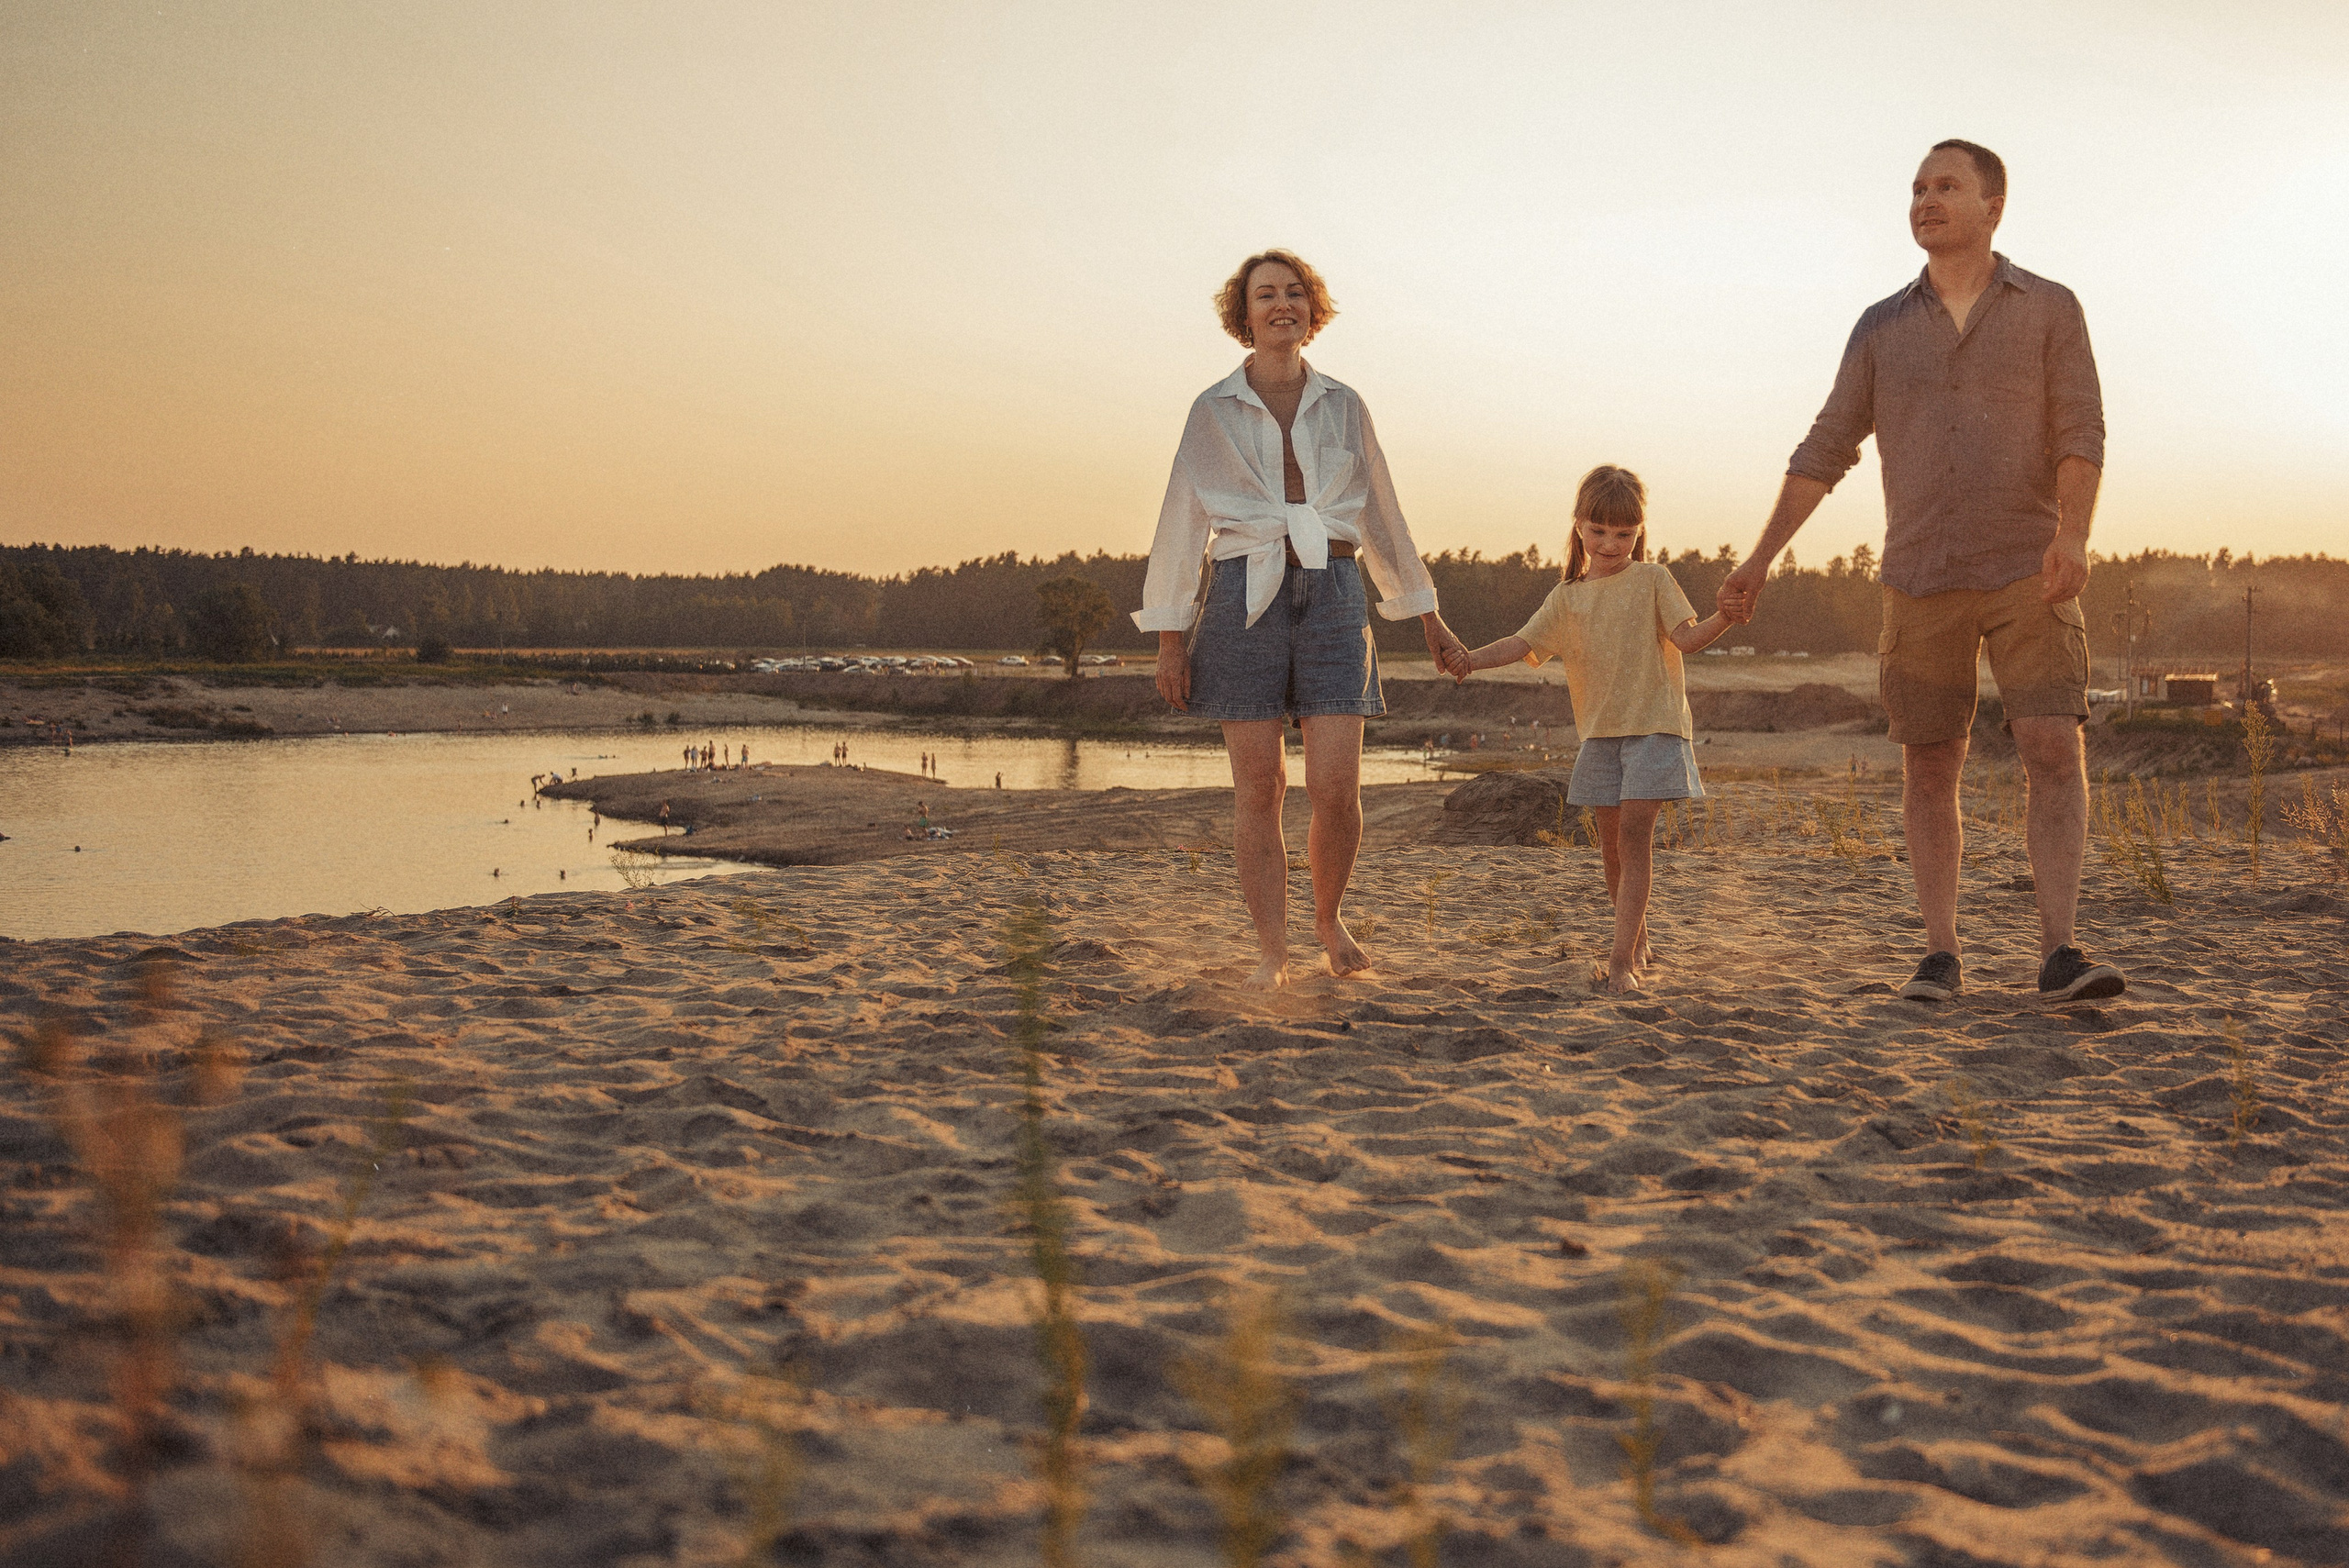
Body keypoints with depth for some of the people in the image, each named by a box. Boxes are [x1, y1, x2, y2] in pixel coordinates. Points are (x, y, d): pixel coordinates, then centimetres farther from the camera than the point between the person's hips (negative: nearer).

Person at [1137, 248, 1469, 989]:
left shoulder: (1343, 407, 9)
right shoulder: (1214, 410, 3)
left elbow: (1381, 514, 17)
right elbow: (1182, 523, 2)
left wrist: (1428, 616, 18)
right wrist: (1169, 639, -3)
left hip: (1332, 597, 1)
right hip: (1245, 598, -1)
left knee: (1336, 788, -7)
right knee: (1258, 787, -1)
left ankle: (1329, 916, 20)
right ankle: (1272, 951, 9)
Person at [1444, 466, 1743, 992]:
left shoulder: (1652, 579, 1)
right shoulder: (1567, 597, 12)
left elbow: (1686, 637, -7)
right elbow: (1525, 644, 7)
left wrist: (1723, 619, -27)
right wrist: (1473, 658, -10)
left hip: (1653, 726, -4)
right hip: (1600, 732, 5)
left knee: (1634, 832, -14)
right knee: (1612, 842, 9)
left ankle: (1623, 958, -18)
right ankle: (1637, 941, 27)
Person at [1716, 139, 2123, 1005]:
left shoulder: (2050, 309, 2)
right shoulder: (1882, 326, 9)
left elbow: (2081, 435, -6)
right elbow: (1825, 450, 9)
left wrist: (2071, 533, -24)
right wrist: (1760, 558, 2)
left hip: (2028, 575, -2)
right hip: (1921, 582, 2)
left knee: (2055, 753, -13)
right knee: (1930, 769, 3)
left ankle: (2059, 956, -16)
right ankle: (1940, 957, 9)